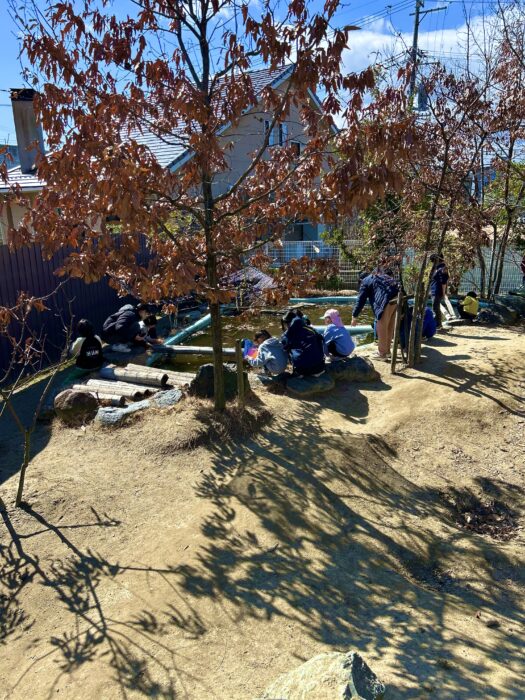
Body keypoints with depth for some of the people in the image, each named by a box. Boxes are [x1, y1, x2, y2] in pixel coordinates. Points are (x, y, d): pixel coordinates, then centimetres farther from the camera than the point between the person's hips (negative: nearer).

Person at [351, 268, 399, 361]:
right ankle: (387, 350, 30)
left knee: (382, 328, 4)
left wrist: (354, 316, 17)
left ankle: (382, 353, 10)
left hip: (388, 301, -7)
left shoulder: (366, 281, 15)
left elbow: (361, 300, 11)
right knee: (390, 327, 19)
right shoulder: (384, 276, 35)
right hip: (398, 298, 7)